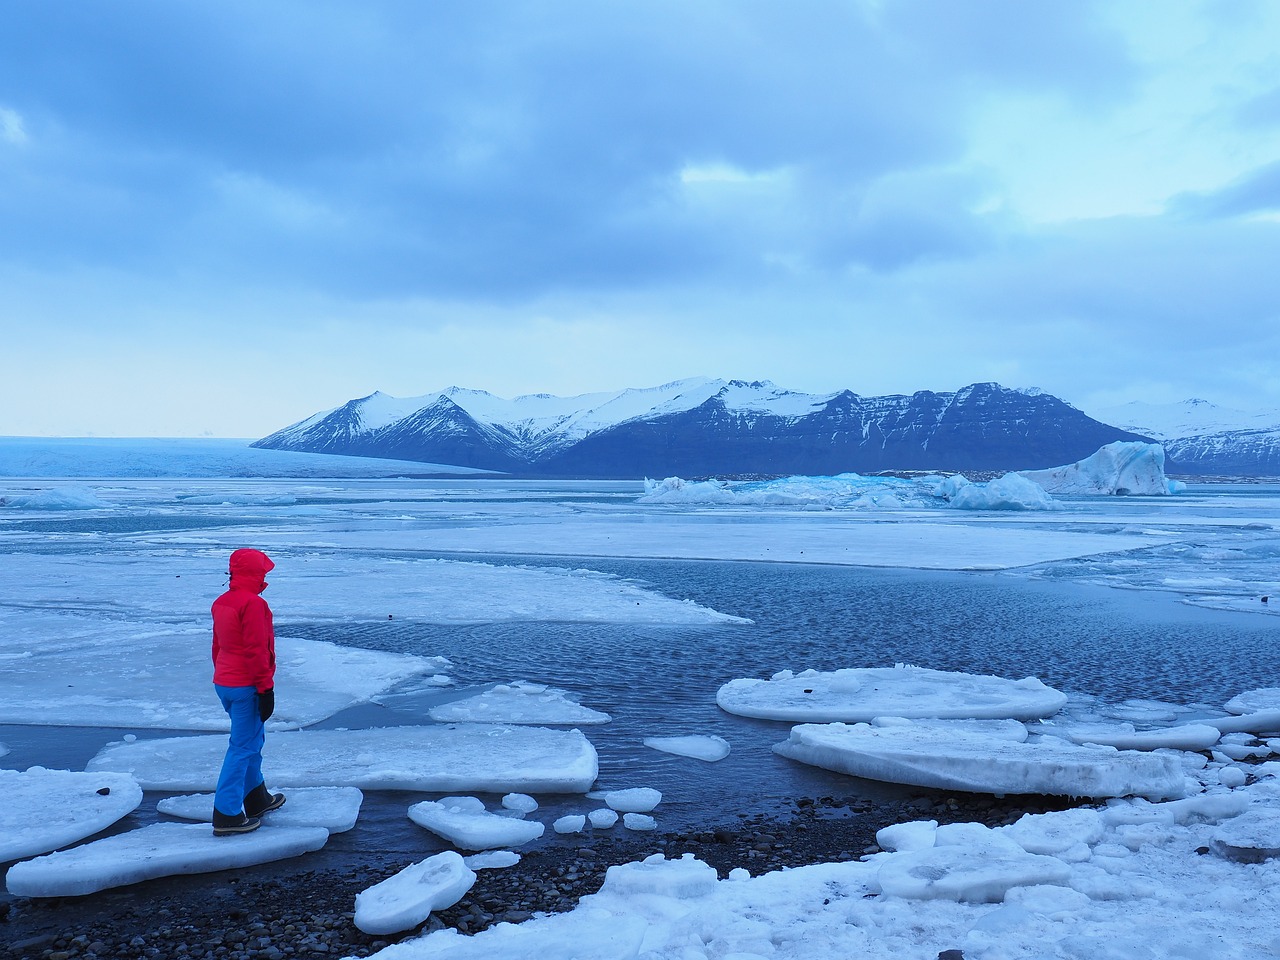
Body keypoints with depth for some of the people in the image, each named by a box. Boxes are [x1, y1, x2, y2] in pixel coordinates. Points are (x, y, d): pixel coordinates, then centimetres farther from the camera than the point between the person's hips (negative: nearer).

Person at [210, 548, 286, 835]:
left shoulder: (221, 603, 11)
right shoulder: (253, 604, -19)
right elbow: (257, 651, -21)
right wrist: (266, 689, -16)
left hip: (223, 684, 10)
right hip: (246, 686, -10)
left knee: (253, 739, 22)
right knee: (243, 746, -4)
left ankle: (257, 798, 33)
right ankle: (227, 815, -3)